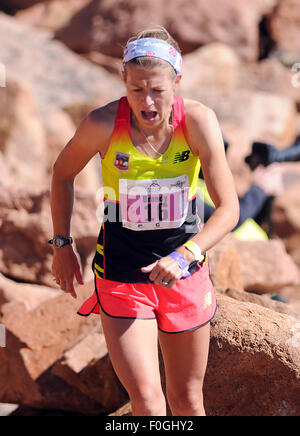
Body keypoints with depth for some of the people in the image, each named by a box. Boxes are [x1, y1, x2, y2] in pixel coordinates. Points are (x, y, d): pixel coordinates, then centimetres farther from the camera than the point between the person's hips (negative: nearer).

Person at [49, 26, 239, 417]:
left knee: (187, 399, 14)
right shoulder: (104, 124, -17)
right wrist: (62, 244, 4)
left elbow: (228, 208, -17)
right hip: (122, 277, -1)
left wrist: (184, 256, -30)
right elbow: (63, 174, 4)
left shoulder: (198, 120, -16)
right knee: (147, 403, -12)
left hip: (185, 273, 2)